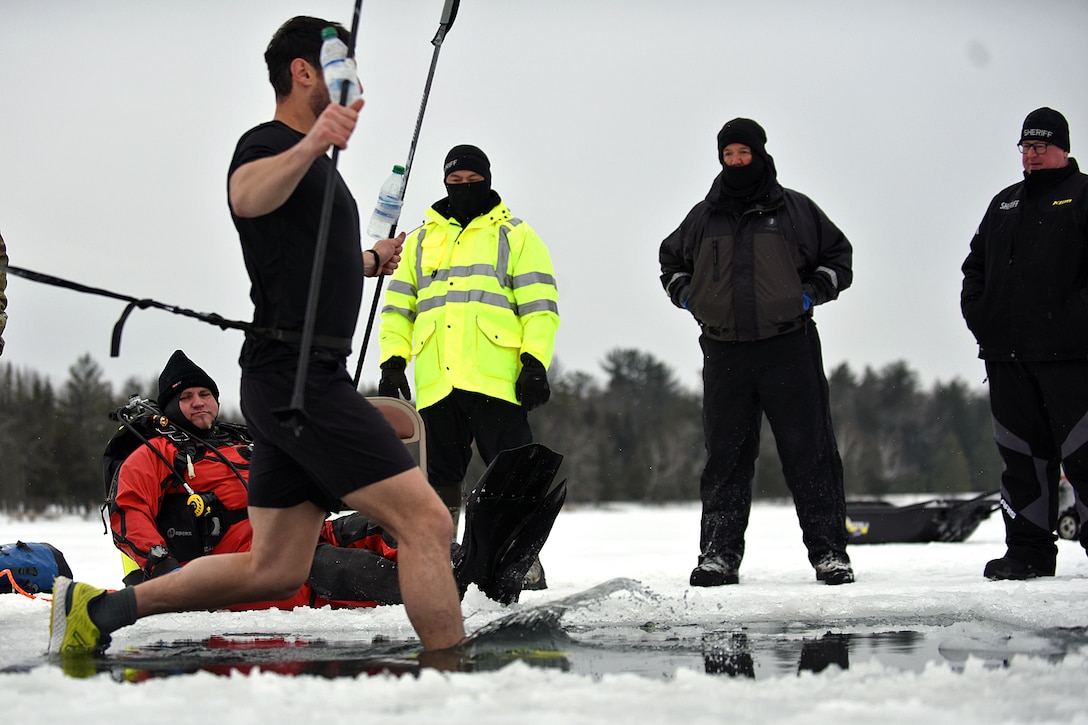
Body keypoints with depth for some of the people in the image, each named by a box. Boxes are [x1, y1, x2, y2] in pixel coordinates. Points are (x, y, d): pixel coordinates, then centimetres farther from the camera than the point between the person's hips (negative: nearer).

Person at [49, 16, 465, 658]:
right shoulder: (269, 143, -7)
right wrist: (307, 147, -52)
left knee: (274, 570, 10)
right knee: (427, 522, -14)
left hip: (294, 384, 10)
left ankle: (98, 607, 14)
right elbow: (248, 196, -34)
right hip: (300, 375, -10)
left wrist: (369, 261, 32)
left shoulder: (311, 160, 25)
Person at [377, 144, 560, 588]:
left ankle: (524, 563, -5)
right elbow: (397, 307, 21)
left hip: (496, 380, -3)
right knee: (440, 476, 5)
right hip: (436, 382, 3)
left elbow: (540, 305, 5)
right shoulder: (420, 241, 23)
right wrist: (392, 363, 8)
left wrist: (535, 362, -7)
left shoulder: (515, 236, 12)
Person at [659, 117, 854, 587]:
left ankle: (828, 551, 0)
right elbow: (671, 262, 30)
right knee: (725, 457, 2)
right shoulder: (702, 218, 14)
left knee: (809, 452, -3)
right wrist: (685, 295, 12)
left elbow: (838, 257, 15)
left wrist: (812, 292, -1)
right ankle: (719, 554, 6)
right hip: (725, 355, 2)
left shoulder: (795, 210, 7)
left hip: (789, 350, -2)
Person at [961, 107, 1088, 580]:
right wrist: (976, 309, 11)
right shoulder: (1004, 204, 22)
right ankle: (1028, 550, 10)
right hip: (1007, 353, 6)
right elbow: (976, 262, 26)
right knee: (1021, 453, 6)